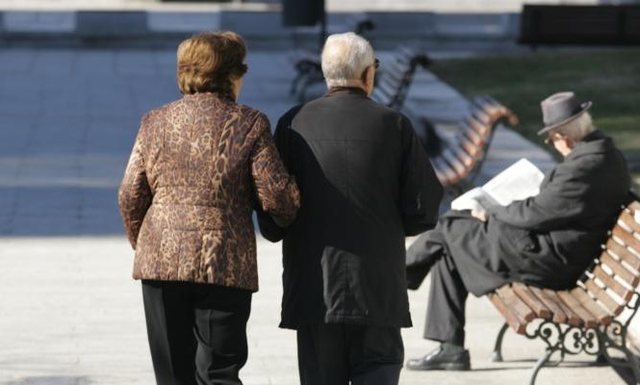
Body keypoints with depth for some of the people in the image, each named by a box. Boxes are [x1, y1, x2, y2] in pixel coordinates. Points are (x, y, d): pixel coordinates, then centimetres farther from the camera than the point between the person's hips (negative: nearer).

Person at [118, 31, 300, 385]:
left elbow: (130, 196, 5)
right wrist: (292, 217, 17)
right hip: (226, 263, -3)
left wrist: (141, 244, 21)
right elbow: (277, 196, -6)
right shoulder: (249, 124, -3)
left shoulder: (155, 123, 5)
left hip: (162, 262, 3)